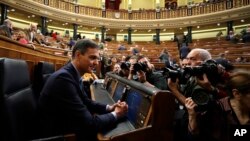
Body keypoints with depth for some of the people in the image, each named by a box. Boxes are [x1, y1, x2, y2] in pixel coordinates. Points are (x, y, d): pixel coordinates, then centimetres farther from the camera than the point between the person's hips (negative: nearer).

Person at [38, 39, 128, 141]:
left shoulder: (73, 74, -1)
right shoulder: (64, 77, -30)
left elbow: (85, 102, 9)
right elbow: (88, 123, -29)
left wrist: (109, 108, -5)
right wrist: (115, 114, -15)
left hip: (64, 123, 8)